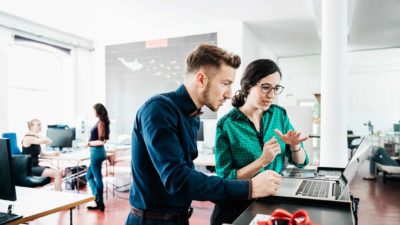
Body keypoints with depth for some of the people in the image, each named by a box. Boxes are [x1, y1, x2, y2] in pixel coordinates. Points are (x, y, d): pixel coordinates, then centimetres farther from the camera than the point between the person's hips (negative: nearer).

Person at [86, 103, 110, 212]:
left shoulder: (100, 123, -15)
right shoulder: (102, 122, 11)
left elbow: (101, 141, -19)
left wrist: (89, 143, -9)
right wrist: (91, 142, 12)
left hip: (97, 152, -10)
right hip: (97, 152, 10)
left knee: (97, 177, 0)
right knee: (89, 176, 16)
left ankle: (100, 202, 10)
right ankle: (98, 199, 18)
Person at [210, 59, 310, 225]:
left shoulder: (280, 114, 1)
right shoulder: (226, 125, -12)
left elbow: (300, 162, 7)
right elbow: (225, 178, -13)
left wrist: (295, 146, -14)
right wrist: (262, 161, -23)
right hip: (238, 207, -3)